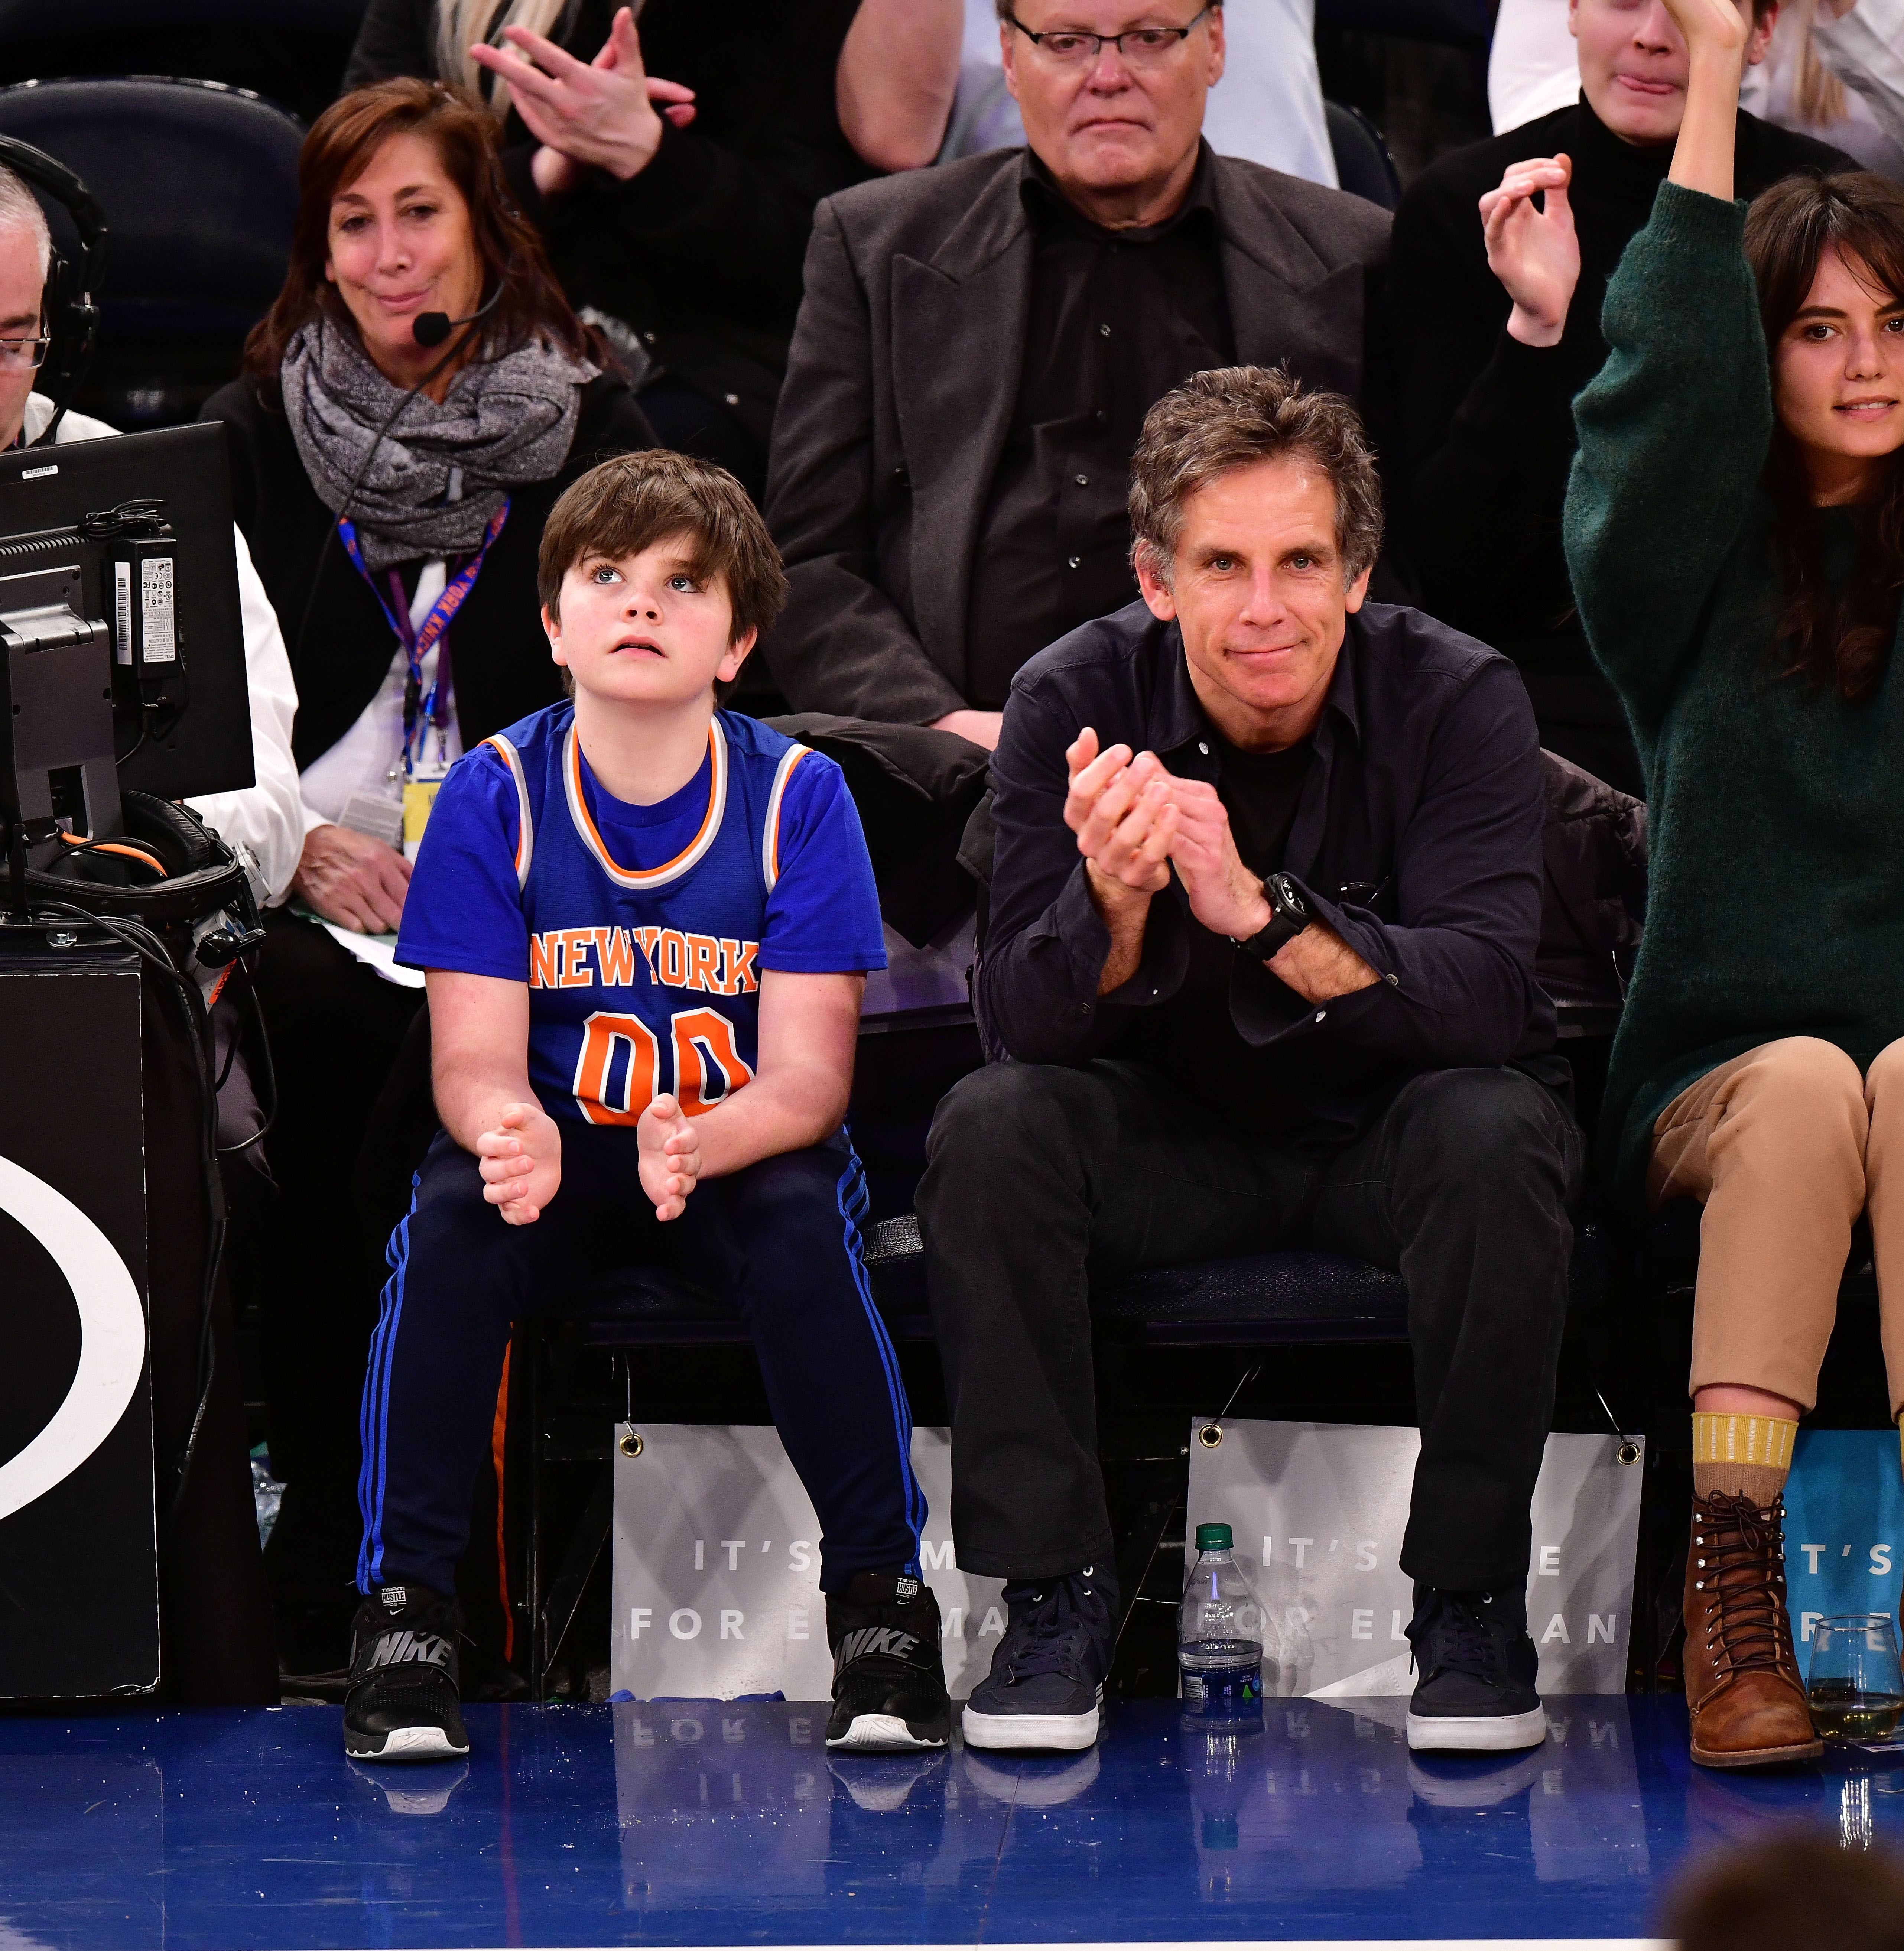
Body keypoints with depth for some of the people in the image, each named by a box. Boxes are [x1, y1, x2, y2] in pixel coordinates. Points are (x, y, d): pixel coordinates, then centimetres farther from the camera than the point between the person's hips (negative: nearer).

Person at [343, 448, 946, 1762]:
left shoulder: (797, 794, -10)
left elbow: (807, 1078, -14)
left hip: (747, 1149, -1)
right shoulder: (495, 794, -7)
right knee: (451, 1218, -30)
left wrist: (700, 1143, -37)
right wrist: (510, 1131, -36)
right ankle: (404, 1607, -21)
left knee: (801, 1223, -33)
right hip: (557, 1151, 1)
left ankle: (884, 1605, -20)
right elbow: (474, 1060, -10)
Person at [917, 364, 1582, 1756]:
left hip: (1390, 1125, -2)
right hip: (1175, 1133, 2)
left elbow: (1484, 998, -30)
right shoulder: (1076, 702, -14)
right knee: (991, 1130, -26)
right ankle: (1056, 1592, -15)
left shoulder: (1457, 700, -18)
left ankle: (1473, 1601, -18)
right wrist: (1113, 904, -42)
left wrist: (1261, 913, -44)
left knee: (1492, 1135, -34)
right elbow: (1028, 1022, -20)